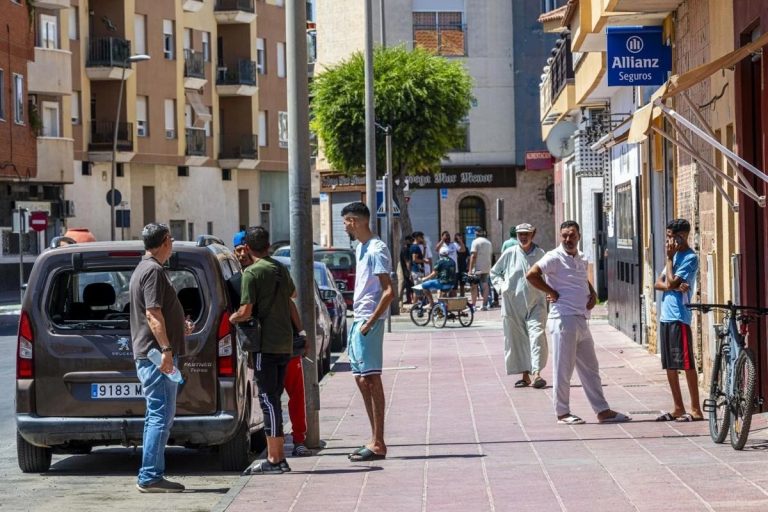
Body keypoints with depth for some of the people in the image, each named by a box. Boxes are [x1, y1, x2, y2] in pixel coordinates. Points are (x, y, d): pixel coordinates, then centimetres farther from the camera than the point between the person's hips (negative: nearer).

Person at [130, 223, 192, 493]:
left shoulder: (143, 269, 21)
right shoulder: (154, 271, -12)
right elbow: (153, 314, -22)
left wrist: (180, 327, 44)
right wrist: (166, 348, -28)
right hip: (157, 352, -11)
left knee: (157, 416, 14)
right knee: (161, 415, -11)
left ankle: (151, 475, 16)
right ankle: (150, 477, -12)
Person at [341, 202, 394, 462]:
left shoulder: (376, 250, -13)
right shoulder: (361, 248, 16)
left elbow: (388, 291, -19)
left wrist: (370, 322, -21)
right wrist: (359, 322, 16)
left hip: (369, 321, -10)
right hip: (359, 320, 10)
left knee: (371, 379, -8)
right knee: (361, 379, 11)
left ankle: (378, 444, -6)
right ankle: (375, 440, 17)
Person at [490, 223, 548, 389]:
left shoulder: (540, 254, 1)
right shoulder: (509, 254, 3)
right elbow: (494, 273, 16)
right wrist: (501, 285, 0)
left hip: (535, 304, -2)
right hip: (513, 305, 2)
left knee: (537, 336, -15)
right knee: (516, 340, 5)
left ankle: (536, 373, -20)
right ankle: (525, 375, 15)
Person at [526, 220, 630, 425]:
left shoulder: (581, 259, 15)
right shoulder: (554, 258, -9)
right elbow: (531, 274, -20)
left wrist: (592, 294, 12)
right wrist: (552, 293, -14)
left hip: (581, 320, 8)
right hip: (563, 319, -8)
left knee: (590, 368, 11)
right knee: (563, 369, -2)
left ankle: (602, 411, 16)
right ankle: (562, 413, 7)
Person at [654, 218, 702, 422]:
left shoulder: (690, 258, -10)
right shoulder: (675, 255, 17)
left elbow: (671, 283, -17)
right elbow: (659, 283, 10)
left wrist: (669, 258, -7)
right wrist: (675, 286, -10)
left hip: (679, 317, -9)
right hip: (665, 316, 9)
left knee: (686, 364, -7)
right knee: (669, 365, 11)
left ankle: (696, 410, -5)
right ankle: (678, 408, 18)